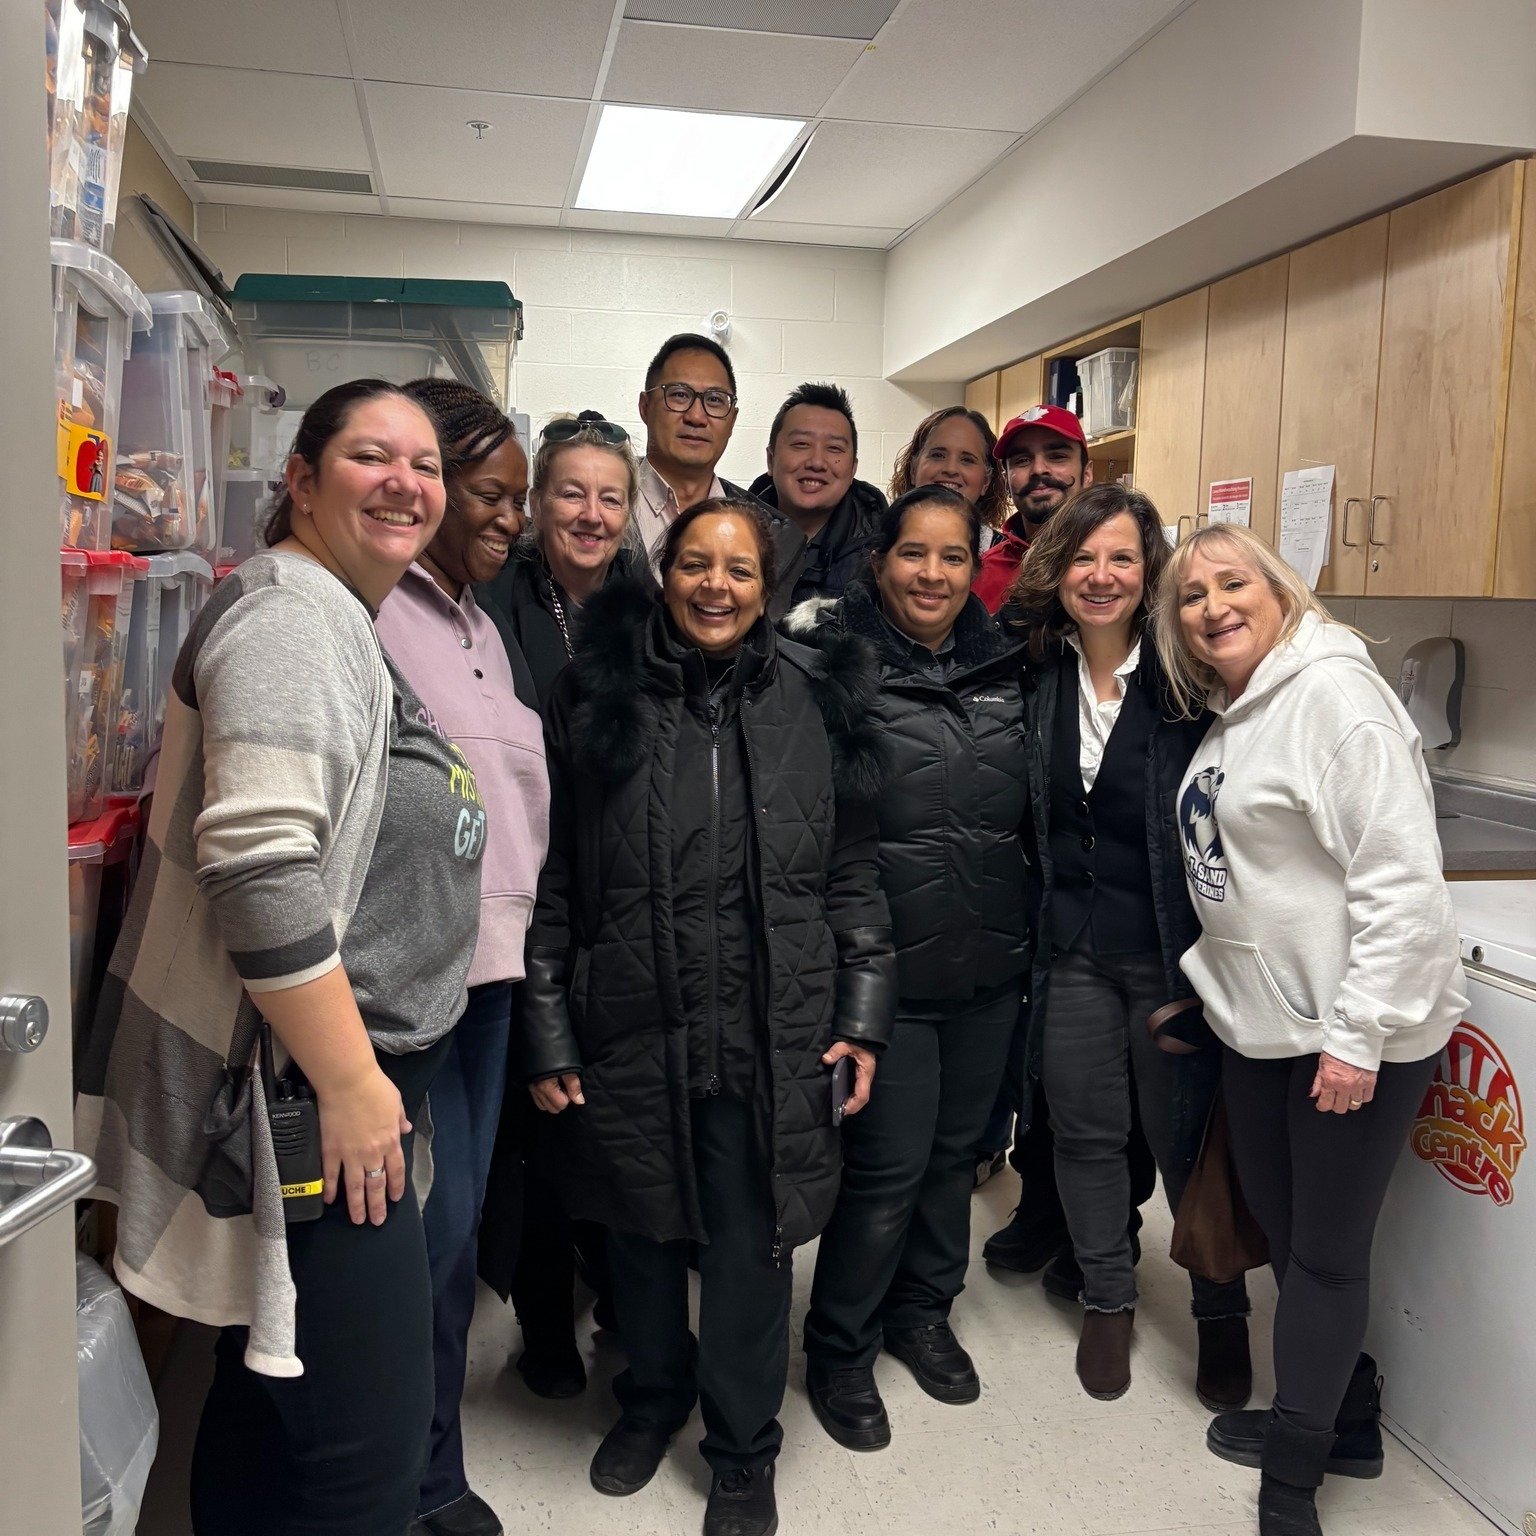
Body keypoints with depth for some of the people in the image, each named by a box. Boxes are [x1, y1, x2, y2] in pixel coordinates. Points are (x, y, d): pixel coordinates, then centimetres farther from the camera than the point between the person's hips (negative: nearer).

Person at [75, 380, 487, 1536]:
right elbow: (261, 870, -27)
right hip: (298, 1097, -10)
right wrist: (350, 1085, -21)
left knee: (271, 1414, 22)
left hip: (349, 1086, 10)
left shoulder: (348, 624, 17)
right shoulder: (288, 617, -15)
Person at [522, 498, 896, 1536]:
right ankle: (654, 1395, 46)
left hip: (771, 1038, 0)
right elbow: (553, 878, 2)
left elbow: (851, 871, 6)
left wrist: (864, 1016, 1)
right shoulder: (596, 699, 0)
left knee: (749, 1244, 9)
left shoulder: (815, 703, 2)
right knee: (641, 1229, 18)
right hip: (628, 1028, 1)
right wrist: (547, 1033, 0)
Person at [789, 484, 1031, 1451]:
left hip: (990, 969, 5)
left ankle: (922, 1312, 40)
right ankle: (839, 1352, 23)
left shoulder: (1006, 668, 7)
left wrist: (1028, 938, 16)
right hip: (890, 968, -5)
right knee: (888, 1167, 1)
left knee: (955, 1150, 18)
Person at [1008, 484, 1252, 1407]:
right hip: (1071, 948, 3)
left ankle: (1222, 1315, 33)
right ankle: (1108, 1301, 35)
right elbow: (1028, 820, 6)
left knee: (1188, 1137, 10)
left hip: (1172, 949, -3)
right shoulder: (1040, 679, 1)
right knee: (1087, 1131, 13)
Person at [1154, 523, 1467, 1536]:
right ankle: (1345, 1419, 39)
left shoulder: (1332, 691, -17)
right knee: (1284, 1229, 18)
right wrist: (1210, 988, 14)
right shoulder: (1227, 714, 10)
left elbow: (1402, 879, -22)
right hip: (1258, 1024, 8)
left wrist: (1355, 1035, -23)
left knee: (1326, 1249, 6)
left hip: (1354, 1032, -8)